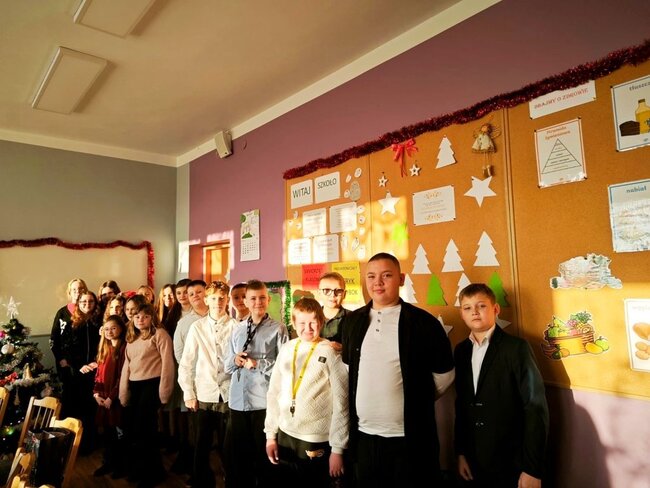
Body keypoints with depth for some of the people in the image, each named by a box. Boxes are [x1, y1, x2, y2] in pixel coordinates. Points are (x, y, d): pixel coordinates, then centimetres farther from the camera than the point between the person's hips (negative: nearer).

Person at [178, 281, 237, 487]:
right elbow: (186, 363, 4)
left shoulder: (236, 326, -3)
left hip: (229, 396, -1)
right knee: (200, 449, 10)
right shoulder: (197, 327, 2)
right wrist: (188, 394, 2)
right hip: (204, 396, 1)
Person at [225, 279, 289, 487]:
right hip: (238, 401, 5)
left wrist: (258, 364, -15)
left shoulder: (278, 329, -6)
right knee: (237, 453, 17)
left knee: (264, 455, 12)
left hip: (264, 402, -4)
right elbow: (227, 366, 14)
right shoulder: (237, 329, 10)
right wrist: (235, 360, -7)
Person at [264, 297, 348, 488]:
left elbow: (341, 402, -11)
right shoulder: (286, 349, 1)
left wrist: (338, 448, -10)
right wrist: (270, 434, 7)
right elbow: (273, 392, 6)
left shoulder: (331, 352, -12)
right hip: (285, 435, 4)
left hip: (317, 440, -4)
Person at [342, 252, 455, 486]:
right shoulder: (353, 321, 3)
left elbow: (444, 373, 0)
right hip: (363, 436, 4)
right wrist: (363, 401, 11)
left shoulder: (423, 322, -9)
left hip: (410, 439, -3)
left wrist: (417, 401, 5)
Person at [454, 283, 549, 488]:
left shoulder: (516, 347, -11)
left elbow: (536, 408, -13)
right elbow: (461, 405, 8)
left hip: (512, 463, -4)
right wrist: (461, 451, 6)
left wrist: (532, 468, -14)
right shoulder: (460, 351, 3)